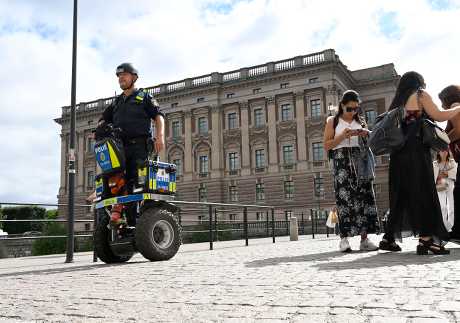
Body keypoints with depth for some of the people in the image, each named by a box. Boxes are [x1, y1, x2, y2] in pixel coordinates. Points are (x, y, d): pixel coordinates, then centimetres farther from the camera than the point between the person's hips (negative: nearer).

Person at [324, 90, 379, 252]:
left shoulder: (360, 121, 18)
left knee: (364, 196, -6)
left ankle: (364, 239, -4)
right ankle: (344, 238, -11)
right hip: (341, 161, -3)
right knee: (344, 197, -12)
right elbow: (327, 145, 3)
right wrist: (342, 136, -11)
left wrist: (367, 134, 2)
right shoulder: (333, 121, 9)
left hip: (360, 160, 3)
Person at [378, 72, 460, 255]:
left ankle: (389, 238, 9)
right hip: (417, 151, -7)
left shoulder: (397, 102, 23)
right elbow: (438, 116, -3)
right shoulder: (420, 95, 6)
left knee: (401, 195, 9)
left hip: (399, 154, 7)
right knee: (424, 192, -8)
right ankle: (426, 239, -16)